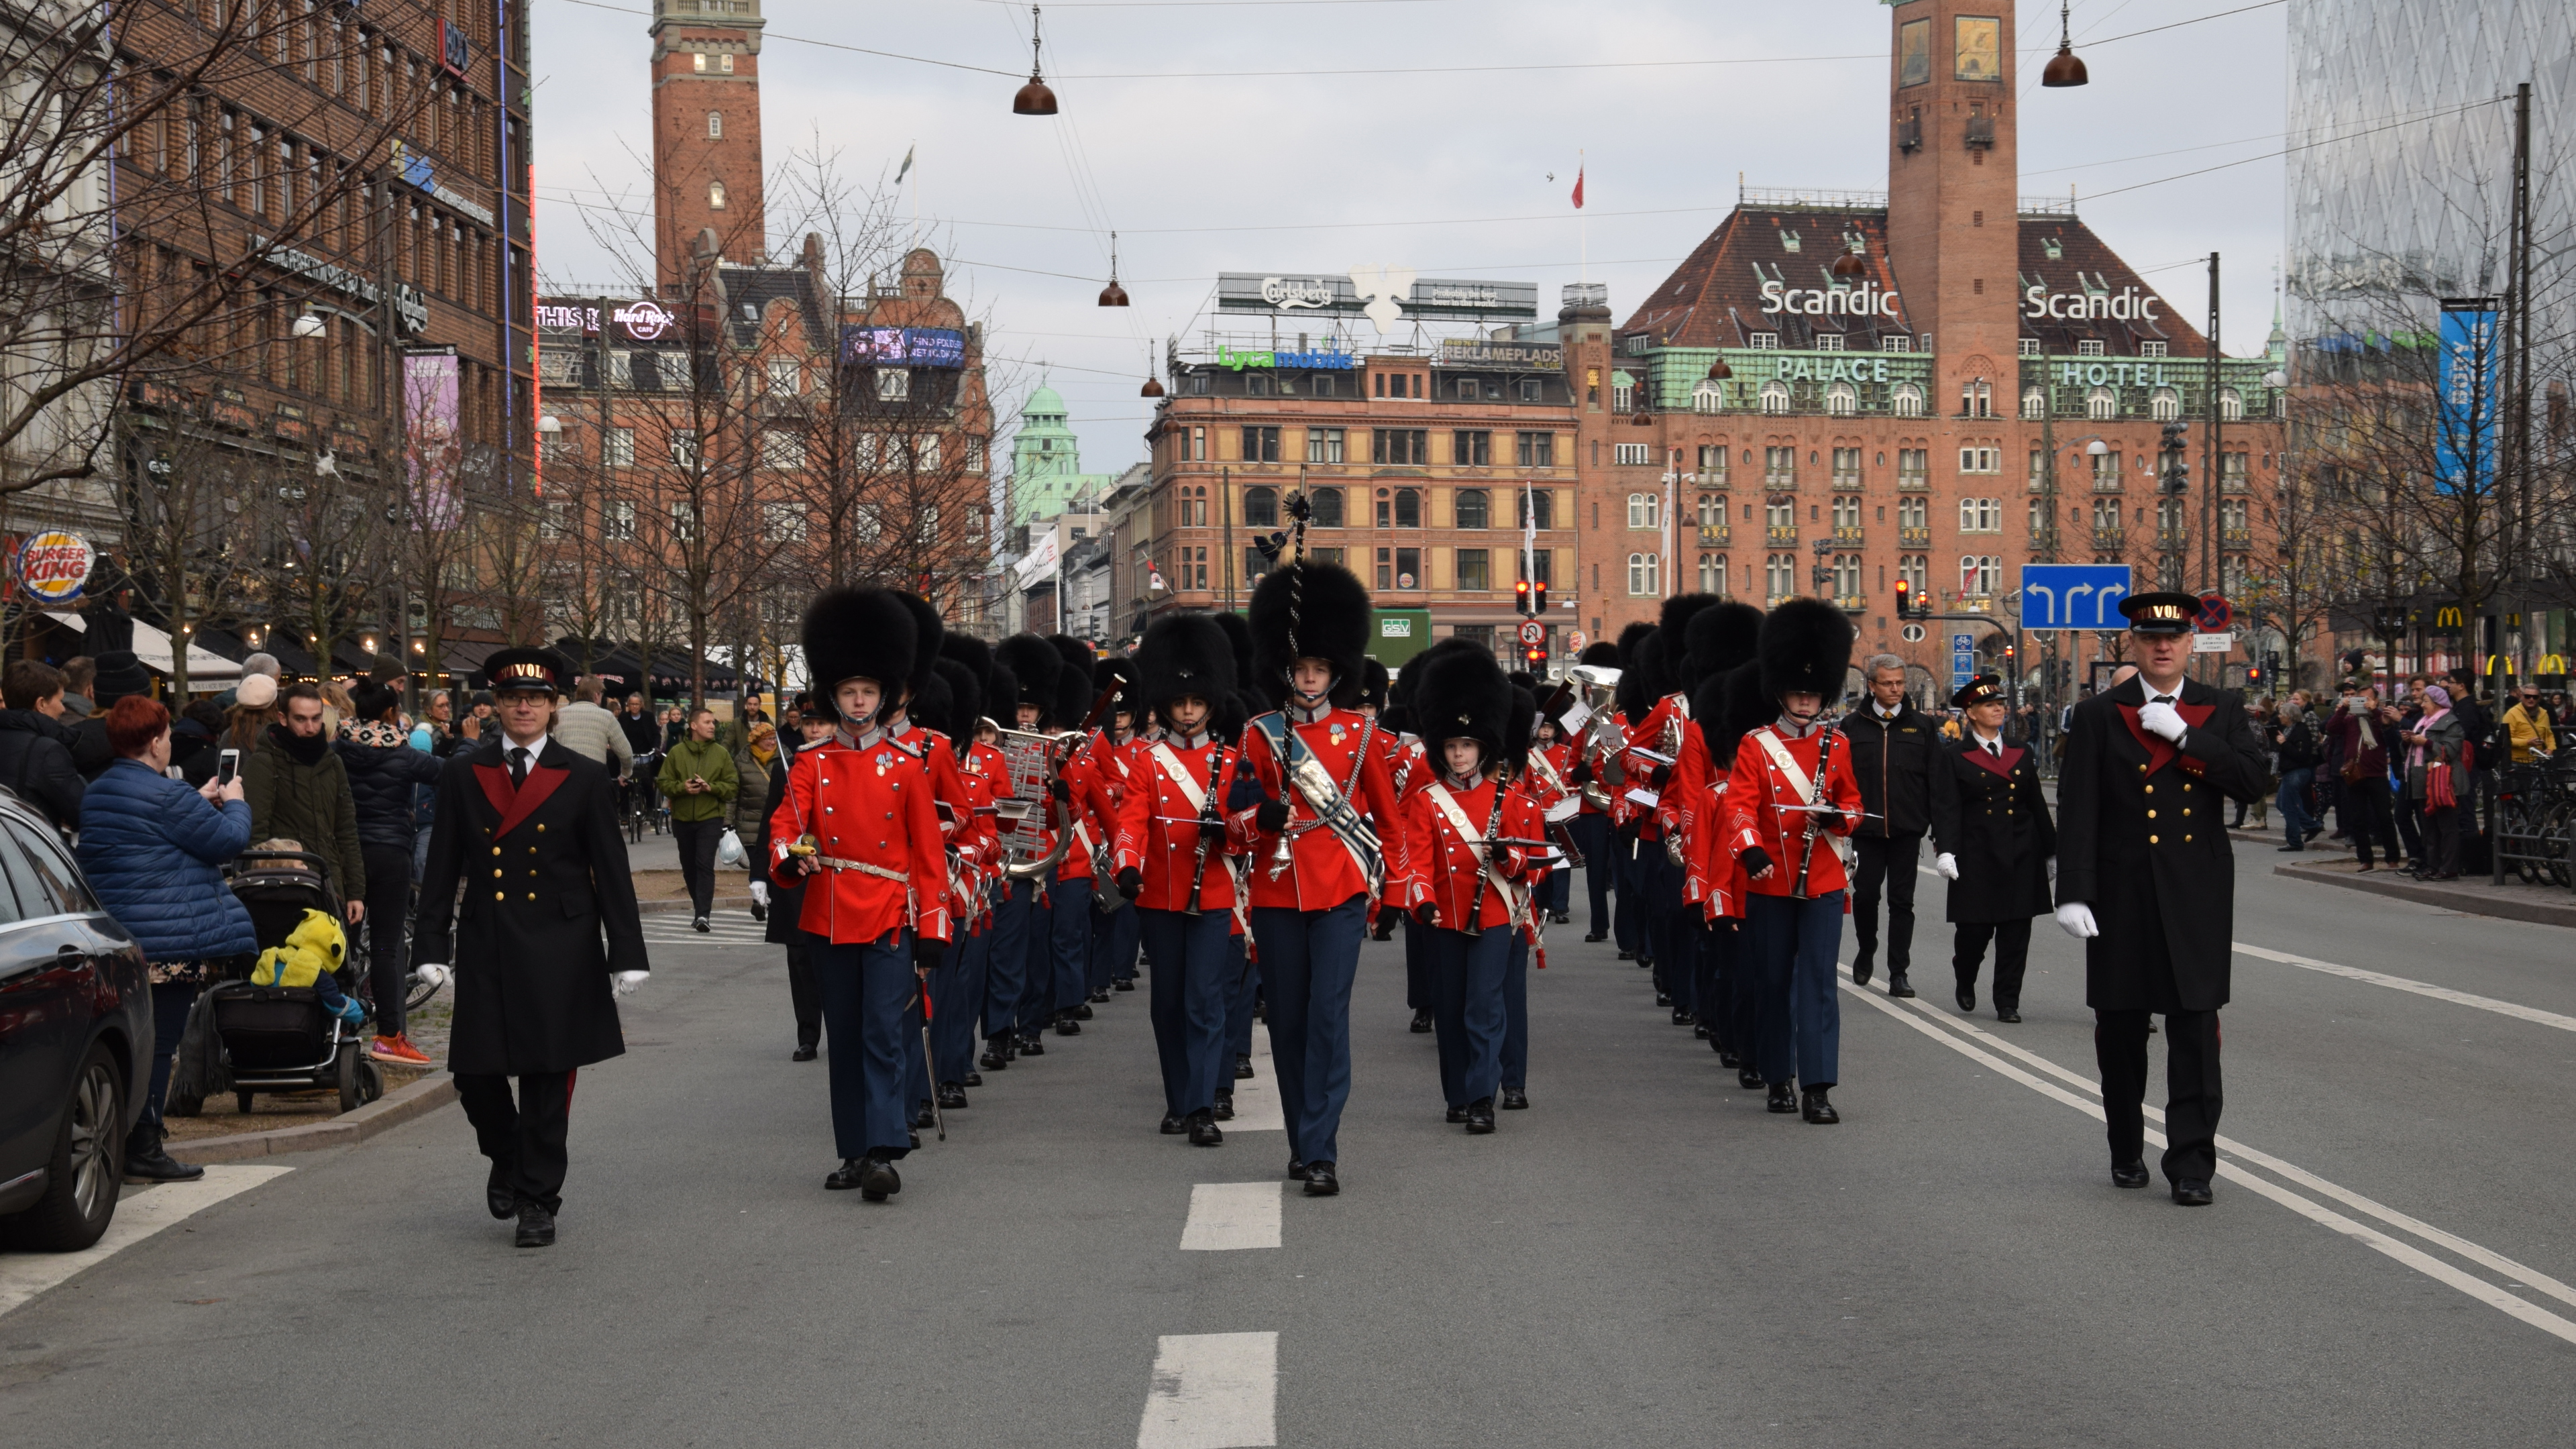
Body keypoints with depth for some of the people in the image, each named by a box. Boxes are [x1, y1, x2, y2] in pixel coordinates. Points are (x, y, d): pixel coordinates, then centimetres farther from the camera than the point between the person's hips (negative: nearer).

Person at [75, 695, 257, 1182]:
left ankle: (124, 1142, 18)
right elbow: (229, 840, -10)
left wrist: (201, 804, 23)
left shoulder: (96, 792, 13)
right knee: (159, 1044, -3)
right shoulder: (166, 795, -16)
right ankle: (143, 1147, -1)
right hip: (171, 942, -9)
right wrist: (234, 803, 8)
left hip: (116, 938, 9)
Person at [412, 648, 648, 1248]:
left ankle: (539, 1201, 12)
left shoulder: (583, 780, 2)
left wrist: (627, 955, -3)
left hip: (558, 950, -1)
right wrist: (431, 947, 2)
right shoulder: (461, 774, 6)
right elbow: (442, 867, 7)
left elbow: (612, 874, 2)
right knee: (476, 1076, 1)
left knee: (548, 1079, 0)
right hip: (485, 949, 2)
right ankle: (507, 1160, 31)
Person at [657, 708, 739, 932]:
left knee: (705, 865, -14)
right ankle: (701, 909, 25)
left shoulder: (721, 754, 3)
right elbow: (663, 782, 3)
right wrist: (681, 787, -16)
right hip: (682, 818, 2)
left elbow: (733, 786, 1)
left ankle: (703, 914, -19)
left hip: (710, 818, -2)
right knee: (689, 867, 11)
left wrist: (711, 787, -16)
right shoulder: (676, 752, 3)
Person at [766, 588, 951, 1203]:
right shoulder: (810, 767, 6)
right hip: (831, 921, 2)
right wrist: (790, 857, -30)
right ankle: (855, 1152, 17)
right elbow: (784, 826, -6)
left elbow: (929, 853, 3)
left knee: (884, 1034, -12)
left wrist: (933, 929, -2)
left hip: (891, 920, -2)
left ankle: (884, 1153, -16)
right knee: (845, 1042, 9)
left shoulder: (906, 768, 3)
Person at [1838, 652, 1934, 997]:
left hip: (1907, 830, 0)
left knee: (1902, 901, 2)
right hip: (1865, 829, 0)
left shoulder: (1922, 726, 6)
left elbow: (1935, 778, 6)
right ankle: (1866, 953, 28)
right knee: (1865, 894, 2)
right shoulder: (1852, 726, 4)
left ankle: (1898, 973, 7)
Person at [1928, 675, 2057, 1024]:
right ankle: (1965, 981, 29)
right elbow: (1946, 808, -7)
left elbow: (2037, 808, 17)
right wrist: (1945, 850, -20)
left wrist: (2051, 851, 16)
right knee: (1974, 929, -1)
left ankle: (2008, 1002, 6)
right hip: (1976, 859, -3)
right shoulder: (1954, 758, 1)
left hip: (2021, 857, 3)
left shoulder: (2022, 756, 13)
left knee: (2016, 933, -1)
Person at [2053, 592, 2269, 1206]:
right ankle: (2126, 1150, 24)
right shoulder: (2099, 716, 2)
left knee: (2196, 1027, -5)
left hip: (2197, 895, 0)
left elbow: (2252, 779, -8)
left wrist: (2184, 735, -14)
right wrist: (2073, 891, -11)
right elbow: (2077, 810, -4)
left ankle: (2192, 1161, -1)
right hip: (2123, 895, 0)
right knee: (2120, 1027, 8)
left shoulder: (2221, 711, 7)